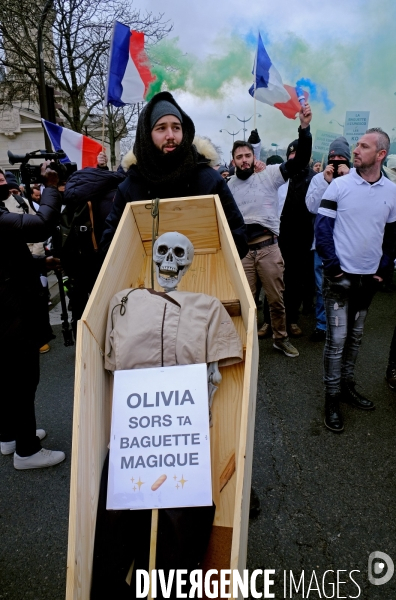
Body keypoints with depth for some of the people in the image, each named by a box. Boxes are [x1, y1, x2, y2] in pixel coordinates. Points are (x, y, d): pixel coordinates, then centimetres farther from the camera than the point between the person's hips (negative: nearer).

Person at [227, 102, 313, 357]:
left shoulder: (269, 175, 2)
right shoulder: (228, 186, 10)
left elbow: (301, 160, -7)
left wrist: (304, 128, -19)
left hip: (269, 247, -1)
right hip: (241, 250, 1)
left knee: (276, 298, 9)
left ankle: (281, 338, 29)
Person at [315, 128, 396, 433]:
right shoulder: (339, 185, -6)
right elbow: (322, 226, -7)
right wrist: (332, 265, -12)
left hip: (369, 277, 4)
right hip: (341, 276, -3)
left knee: (356, 335, 15)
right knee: (337, 338, -1)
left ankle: (347, 385, 32)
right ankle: (332, 397, 12)